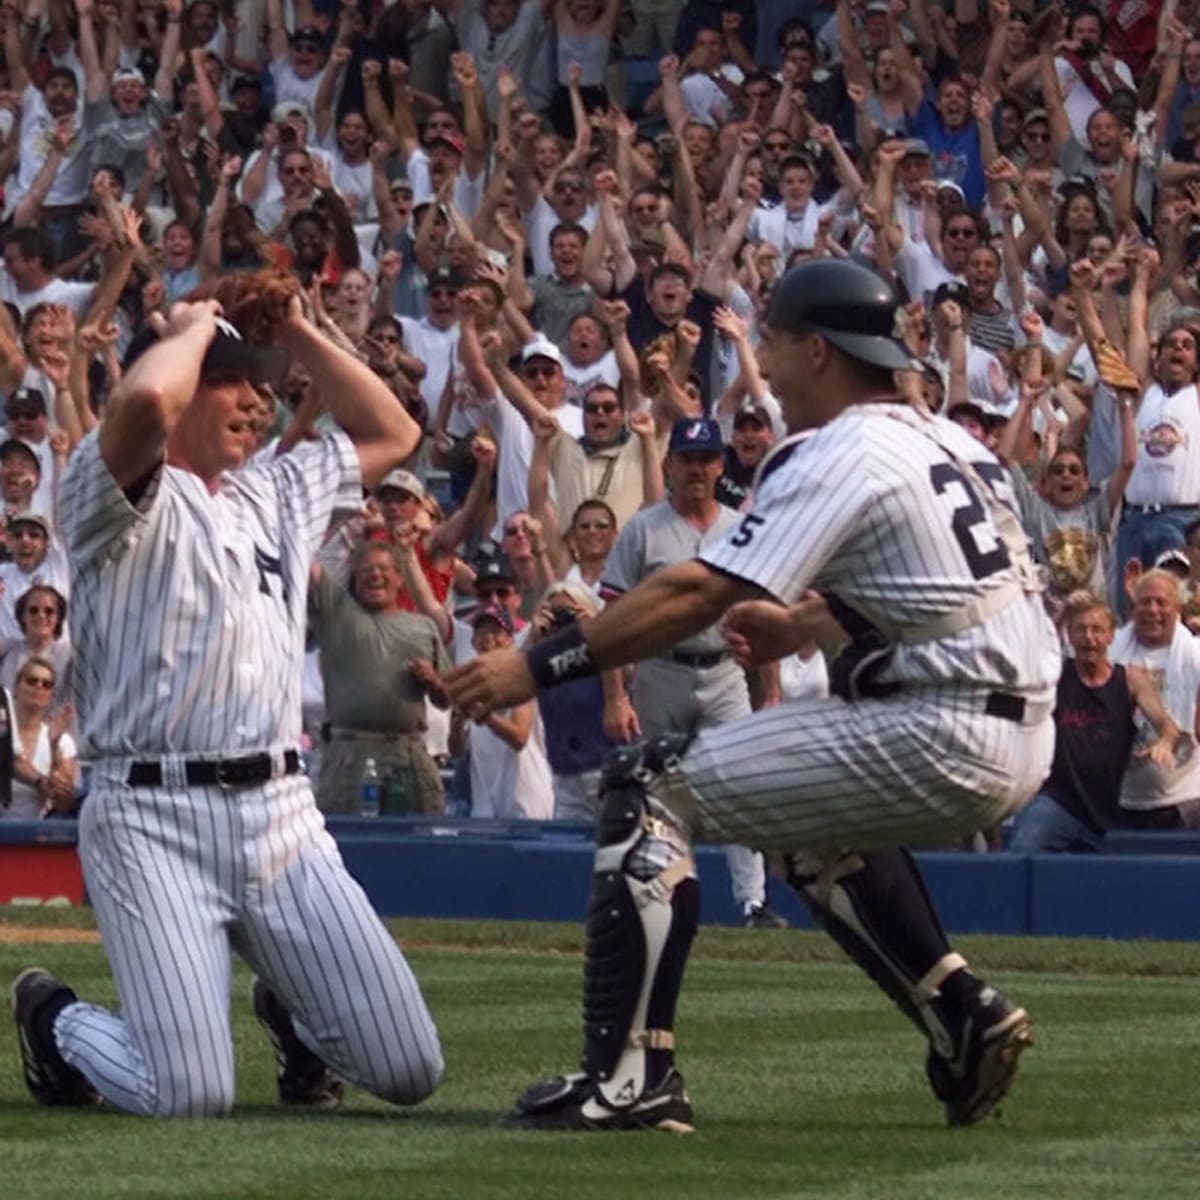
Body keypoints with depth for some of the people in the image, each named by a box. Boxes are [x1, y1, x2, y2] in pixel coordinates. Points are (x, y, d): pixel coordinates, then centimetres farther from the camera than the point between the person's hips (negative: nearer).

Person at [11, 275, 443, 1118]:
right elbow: (143, 401, -25)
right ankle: (57, 1020, 17)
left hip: (282, 815, 7)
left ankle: (292, 1010, 33)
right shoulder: (121, 495, -3)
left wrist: (297, 333, 20)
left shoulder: (279, 494, 21)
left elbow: (391, 437, 29)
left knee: (410, 1070, -1)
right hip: (153, 817, -6)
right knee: (191, 1096, -16)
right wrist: (194, 326, -5)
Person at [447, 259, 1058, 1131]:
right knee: (811, 812, 36)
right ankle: (963, 1015, 24)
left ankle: (629, 1076, -14)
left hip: (942, 743, -9)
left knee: (652, 787, -7)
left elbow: (697, 597, -16)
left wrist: (538, 666, -14)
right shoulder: (942, 440, 15)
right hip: (1022, 738, 9)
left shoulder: (839, 455, -10)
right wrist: (803, 623, 29)